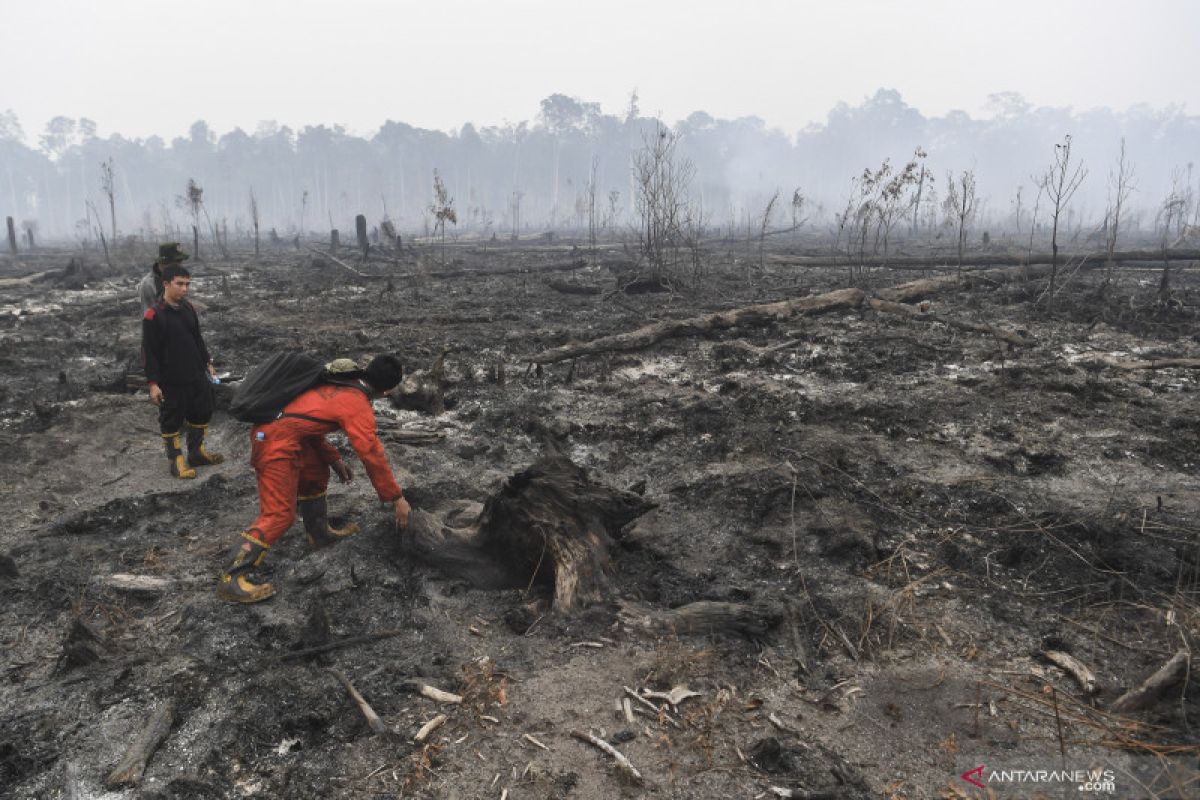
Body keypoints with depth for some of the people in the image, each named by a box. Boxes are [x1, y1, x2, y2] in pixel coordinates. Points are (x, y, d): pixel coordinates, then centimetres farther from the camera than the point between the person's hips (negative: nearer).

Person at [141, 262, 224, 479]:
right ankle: (176, 459, 19)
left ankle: (196, 452, 34)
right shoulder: (153, 315, -16)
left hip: (197, 376, 7)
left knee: (202, 413, 16)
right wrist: (153, 383, -14)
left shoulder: (188, 308, 3)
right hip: (171, 382, -7)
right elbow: (149, 352, -13)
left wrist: (207, 363, 17)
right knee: (171, 420, 6)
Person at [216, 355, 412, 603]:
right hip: (277, 443, -9)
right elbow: (373, 455, -9)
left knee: (315, 475, 24)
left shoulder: (336, 381, 13)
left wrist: (334, 459, 25)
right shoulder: (359, 407, -11)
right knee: (279, 514, -7)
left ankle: (320, 533, 38)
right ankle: (232, 579, -6)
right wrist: (397, 499, -1)